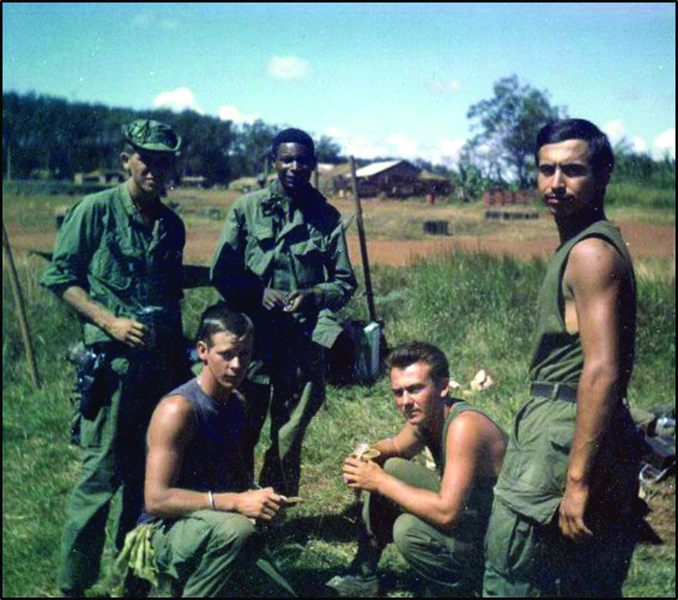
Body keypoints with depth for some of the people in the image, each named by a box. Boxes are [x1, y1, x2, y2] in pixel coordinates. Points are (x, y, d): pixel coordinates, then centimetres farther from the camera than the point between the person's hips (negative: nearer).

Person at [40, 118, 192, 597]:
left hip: (163, 363, 6)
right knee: (101, 474, -3)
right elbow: (60, 276, -6)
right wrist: (110, 322, -15)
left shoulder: (172, 225, 12)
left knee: (150, 473, 13)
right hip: (112, 361, -6)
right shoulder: (96, 211, -5)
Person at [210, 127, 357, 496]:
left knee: (289, 438, 8)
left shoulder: (327, 216, 8)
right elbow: (221, 273, 4)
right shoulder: (247, 208, 5)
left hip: (304, 339, 1)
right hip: (253, 337, -1)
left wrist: (313, 295, -10)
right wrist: (260, 292, -12)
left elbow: (345, 282, 10)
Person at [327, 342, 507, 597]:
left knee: (408, 529, -28)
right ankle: (361, 578, 17)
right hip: (466, 512, 9)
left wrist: (381, 481, -27)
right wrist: (367, 456, -5)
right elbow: (395, 446, 18)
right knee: (390, 468, 5)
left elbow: (446, 512, -36)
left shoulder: (464, 425, -30)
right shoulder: (424, 415, -3)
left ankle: (465, 589, -2)